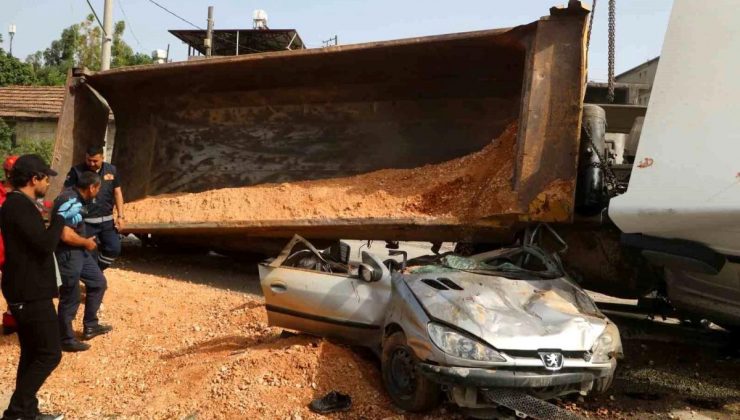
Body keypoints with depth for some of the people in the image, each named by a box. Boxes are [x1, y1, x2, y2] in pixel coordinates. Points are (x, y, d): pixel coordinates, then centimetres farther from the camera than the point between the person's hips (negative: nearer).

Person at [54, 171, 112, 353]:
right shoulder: (69, 201, -25)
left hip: (79, 251, 10)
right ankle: (66, 340, 16)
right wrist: (87, 242, -15)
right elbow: (66, 235, -31)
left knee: (98, 283, 19)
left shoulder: (77, 198, 6)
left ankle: (90, 326, 30)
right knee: (70, 298, 1)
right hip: (67, 254, -10)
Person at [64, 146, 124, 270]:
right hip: (86, 221, -4)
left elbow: (117, 193, 10)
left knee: (114, 248, 6)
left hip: (107, 220, 4)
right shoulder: (77, 171, -8)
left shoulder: (111, 170, 3)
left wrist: (120, 216, 4)